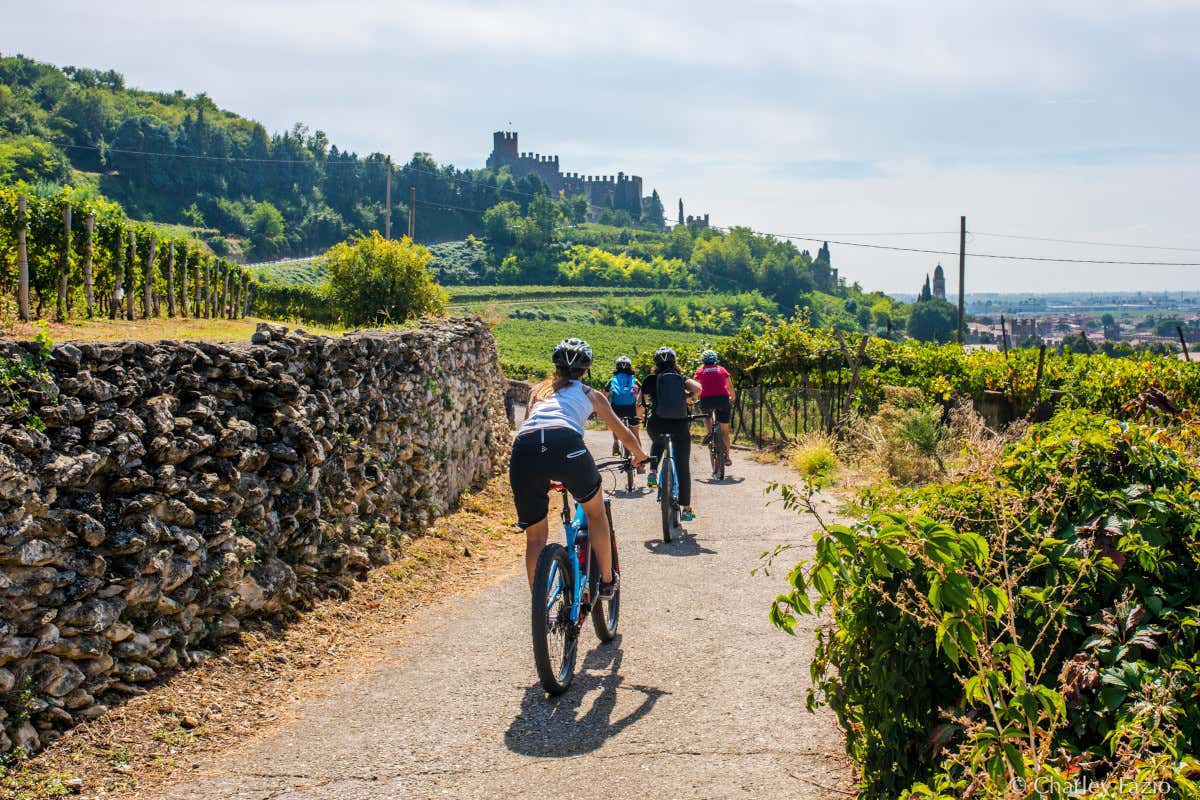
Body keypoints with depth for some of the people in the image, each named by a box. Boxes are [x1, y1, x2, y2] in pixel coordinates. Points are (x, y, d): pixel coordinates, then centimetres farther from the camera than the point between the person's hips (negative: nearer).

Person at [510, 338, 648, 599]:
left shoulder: (539, 390, 36)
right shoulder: (589, 393, 30)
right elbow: (623, 433, 40)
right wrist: (639, 454, 61)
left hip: (523, 449, 2)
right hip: (565, 443, -2)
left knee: (535, 536, 16)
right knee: (595, 511, 26)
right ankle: (607, 581, 34)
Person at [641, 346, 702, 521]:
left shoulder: (651, 379, 9)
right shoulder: (681, 378, 11)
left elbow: (641, 403, 11)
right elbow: (697, 388, -5)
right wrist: (686, 396, 16)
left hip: (656, 424, 0)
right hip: (680, 425, 0)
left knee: (657, 442, 37)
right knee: (683, 467, 9)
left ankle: (653, 473, 15)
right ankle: (686, 508, 9)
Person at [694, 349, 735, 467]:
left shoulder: (700, 370, 16)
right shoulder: (722, 369, 20)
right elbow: (730, 386, 26)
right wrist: (732, 398, 44)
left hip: (706, 399, -1)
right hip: (723, 398, 1)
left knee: (707, 416, 31)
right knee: (725, 430, 12)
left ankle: (709, 432, 0)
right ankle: (727, 457, 13)